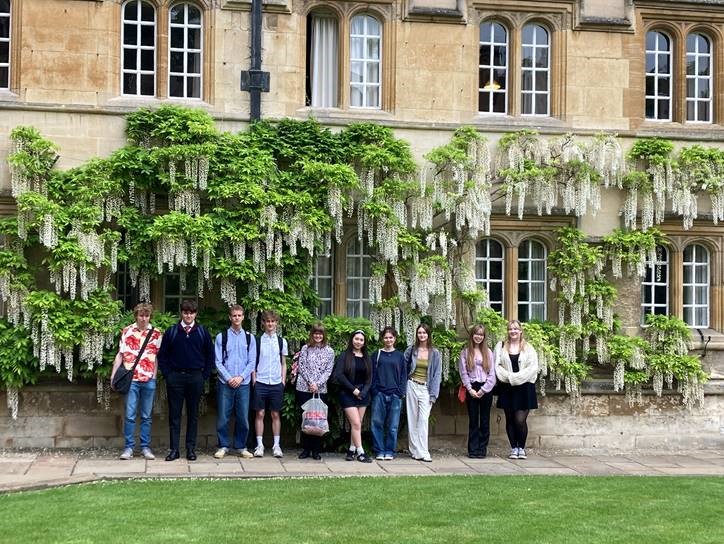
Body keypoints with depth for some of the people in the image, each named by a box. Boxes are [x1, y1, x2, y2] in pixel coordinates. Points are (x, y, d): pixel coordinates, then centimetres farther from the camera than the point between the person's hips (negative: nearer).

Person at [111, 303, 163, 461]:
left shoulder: (156, 333, 5)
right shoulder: (127, 331, 4)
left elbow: (158, 357, 6)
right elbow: (120, 354, 4)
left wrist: (154, 375, -1)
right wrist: (113, 374, -1)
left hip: (149, 380, 1)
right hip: (131, 379, -1)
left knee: (146, 416, 7)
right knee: (129, 415, -1)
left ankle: (145, 447, 13)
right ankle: (128, 447, 6)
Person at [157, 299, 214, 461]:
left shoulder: (202, 332, 5)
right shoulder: (171, 332, 3)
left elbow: (210, 355, 9)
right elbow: (162, 355, 7)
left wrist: (205, 375, 1)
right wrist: (167, 374, -1)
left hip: (195, 378, 0)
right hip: (175, 377, 0)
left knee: (193, 414, 6)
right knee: (174, 415, 2)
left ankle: (191, 448, 13)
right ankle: (174, 449, 7)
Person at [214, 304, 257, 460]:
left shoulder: (249, 338, 7)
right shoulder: (221, 337, 2)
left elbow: (252, 362, 5)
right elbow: (218, 362, 0)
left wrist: (241, 377, -7)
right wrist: (229, 378, -9)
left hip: (243, 383, 1)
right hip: (225, 383, -1)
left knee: (243, 417, 4)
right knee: (223, 417, 0)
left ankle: (241, 447, 15)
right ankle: (223, 446, 11)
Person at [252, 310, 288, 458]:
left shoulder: (281, 341, 7)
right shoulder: (257, 341, 3)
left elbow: (283, 364, 11)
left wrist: (283, 382, 3)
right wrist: (254, 380, -2)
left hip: (276, 383, 1)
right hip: (261, 383, -1)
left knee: (276, 414, 4)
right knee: (260, 413, 0)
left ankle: (276, 445, 8)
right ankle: (259, 445, 5)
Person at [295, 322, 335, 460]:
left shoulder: (329, 351, 7)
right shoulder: (305, 348, 6)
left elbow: (328, 371, 1)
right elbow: (301, 367, 0)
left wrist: (317, 384, -11)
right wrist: (310, 382, -10)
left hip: (320, 390, 0)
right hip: (304, 388, 0)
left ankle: (316, 450, 8)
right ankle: (305, 449, 10)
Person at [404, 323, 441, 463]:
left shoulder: (435, 353, 3)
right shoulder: (411, 350, 5)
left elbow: (437, 375, 2)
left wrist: (433, 394, -4)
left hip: (426, 389, -2)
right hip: (412, 386, 2)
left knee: (423, 420, -12)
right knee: (412, 419, 4)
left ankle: (422, 452, -13)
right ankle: (415, 450, 10)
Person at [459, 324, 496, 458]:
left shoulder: (488, 352, 7)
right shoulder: (465, 352, 5)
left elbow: (492, 374, 2)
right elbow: (463, 373, 0)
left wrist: (483, 390, -8)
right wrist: (470, 389, -9)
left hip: (486, 390, 1)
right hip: (471, 389, -1)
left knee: (485, 420, 3)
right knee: (473, 420, 2)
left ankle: (482, 449, 7)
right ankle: (473, 449, 5)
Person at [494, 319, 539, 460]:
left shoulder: (528, 348, 4)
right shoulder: (501, 347, 8)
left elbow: (533, 368, -6)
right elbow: (497, 365, 0)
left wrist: (515, 377, -14)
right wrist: (508, 376, -14)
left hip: (524, 388, -2)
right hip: (507, 389, 2)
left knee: (520, 420, -8)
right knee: (510, 419, 6)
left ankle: (521, 448, 7)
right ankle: (514, 448, 16)